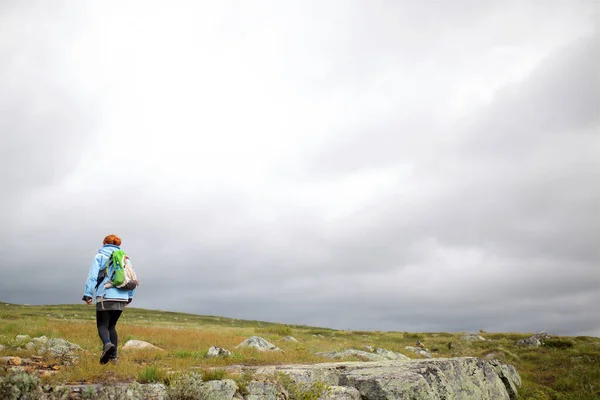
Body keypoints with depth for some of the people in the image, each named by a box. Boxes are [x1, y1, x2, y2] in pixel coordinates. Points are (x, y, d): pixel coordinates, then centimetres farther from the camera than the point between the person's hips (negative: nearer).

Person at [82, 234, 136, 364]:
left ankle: (107, 344, -31)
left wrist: (88, 294, -5)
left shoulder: (99, 256, 4)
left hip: (105, 297, -4)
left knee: (102, 325, 0)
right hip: (122, 298, 4)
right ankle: (113, 356, 8)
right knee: (112, 326, 15)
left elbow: (92, 276, -5)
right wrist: (130, 296, 20)